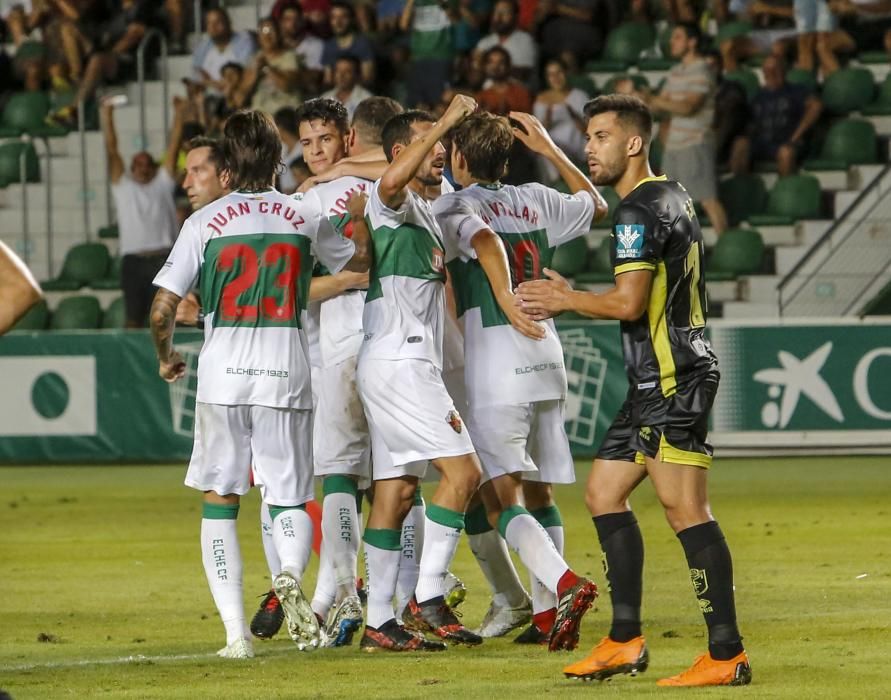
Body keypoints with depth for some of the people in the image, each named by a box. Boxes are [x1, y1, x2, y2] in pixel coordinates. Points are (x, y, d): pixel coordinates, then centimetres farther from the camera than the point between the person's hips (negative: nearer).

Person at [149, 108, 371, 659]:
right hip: (287, 374, 1)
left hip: (223, 372, -1)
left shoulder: (205, 222, 0)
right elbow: (360, 259, 23)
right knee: (290, 499, 10)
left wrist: (166, 358, 18)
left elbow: (163, 309, -1)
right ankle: (291, 574, -24)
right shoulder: (305, 215, 4)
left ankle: (236, 631, -1)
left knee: (220, 501, 10)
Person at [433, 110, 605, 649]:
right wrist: (550, 150, 34)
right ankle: (547, 616, 15)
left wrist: (506, 300, -33)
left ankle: (565, 584, -30)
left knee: (501, 499, -8)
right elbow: (597, 206, 31)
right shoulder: (536, 200, 13)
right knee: (539, 491, 16)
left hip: (496, 367, -6)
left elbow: (485, 239, -25)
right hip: (547, 362, 6)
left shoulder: (453, 206, -3)